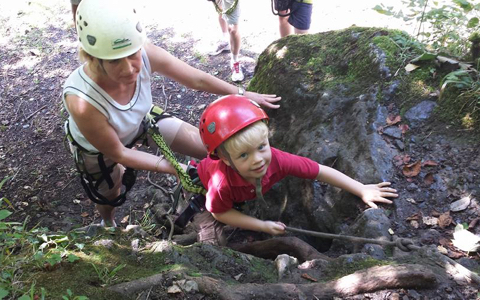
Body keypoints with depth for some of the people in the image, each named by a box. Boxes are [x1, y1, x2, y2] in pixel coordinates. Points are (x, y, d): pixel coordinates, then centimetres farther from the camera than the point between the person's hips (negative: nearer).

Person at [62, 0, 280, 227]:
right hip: (98, 150, -3)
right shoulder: (81, 102, -44)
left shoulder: (144, 55, -35)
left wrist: (243, 94, -6)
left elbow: (197, 79, -17)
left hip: (140, 121, 4)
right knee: (110, 197, 23)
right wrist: (174, 169, -23)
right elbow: (118, 154, -27)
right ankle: (108, 224, 62)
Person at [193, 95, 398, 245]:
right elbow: (220, 212, -26)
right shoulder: (222, 183, -47)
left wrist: (362, 191, -26)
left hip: (243, 194, 4)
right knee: (214, 244, -12)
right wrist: (263, 226, -27)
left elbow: (321, 171, -29)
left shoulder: (277, 160, -40)